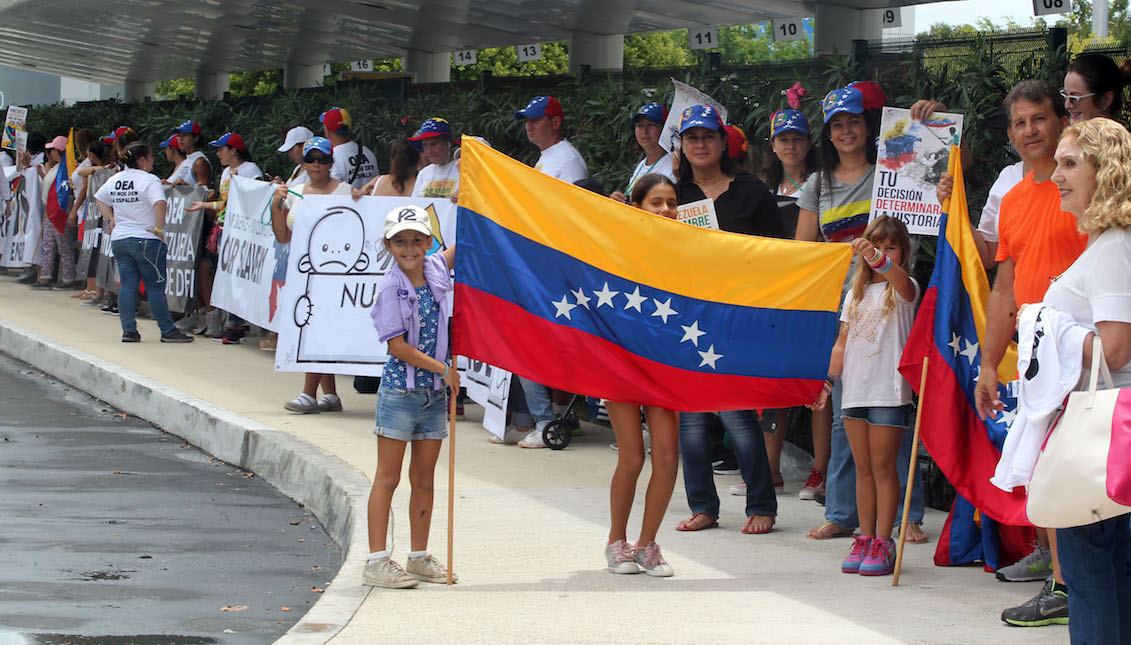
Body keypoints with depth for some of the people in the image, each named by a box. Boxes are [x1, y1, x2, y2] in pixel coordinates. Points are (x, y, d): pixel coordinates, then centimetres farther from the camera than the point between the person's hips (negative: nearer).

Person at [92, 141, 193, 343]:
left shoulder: (114, 180, 10)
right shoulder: (149, 180, -13)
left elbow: (100, 199, 23)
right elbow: (160, 204, -28)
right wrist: (159, 228, -21)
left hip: (119, 240, 6)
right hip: (146, 241, -6)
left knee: (127, 285, 7)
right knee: (156, 287, -1)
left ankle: (128, 330, 3)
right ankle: (167, 331, 3)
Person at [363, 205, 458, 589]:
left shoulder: (435, 270, 3)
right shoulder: (391, 288, -13)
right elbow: (397, 345, -16)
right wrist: (443, 369, -13)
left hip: (435, 391, 6)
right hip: (400, 391, -6)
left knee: (424, 478, 11)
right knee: (388, 477, -3)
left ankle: (419, 557, 19)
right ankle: (376, 562, -2)